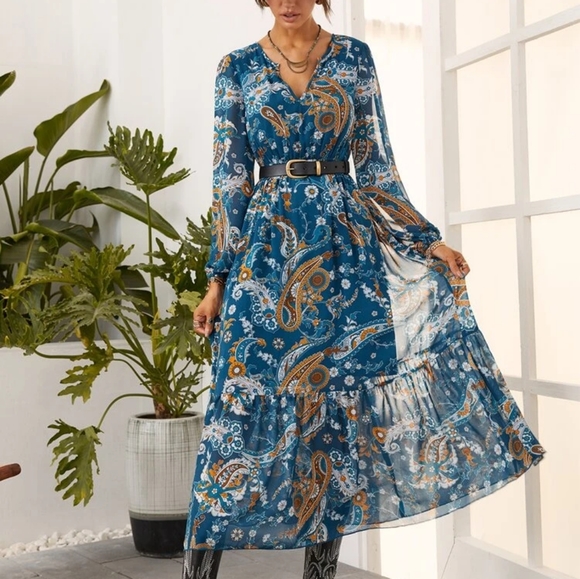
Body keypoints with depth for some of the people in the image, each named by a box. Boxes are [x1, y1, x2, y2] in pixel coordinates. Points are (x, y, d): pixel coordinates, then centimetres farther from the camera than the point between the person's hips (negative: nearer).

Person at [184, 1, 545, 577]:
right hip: (267, 247, -1)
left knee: (338, 396, 1)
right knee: (246, 401, -5)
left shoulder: (354, 58, 9)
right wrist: (217, 280, 0)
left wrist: (427, 241, 2)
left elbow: (375, 166, 9)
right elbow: (230, 181, 4)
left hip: (348, 242, 1)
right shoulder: (237, 69, 7)